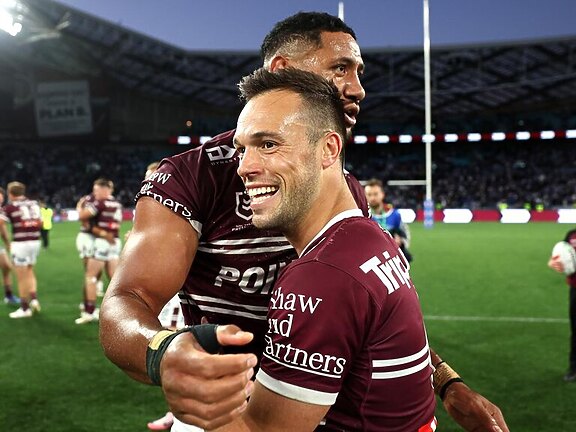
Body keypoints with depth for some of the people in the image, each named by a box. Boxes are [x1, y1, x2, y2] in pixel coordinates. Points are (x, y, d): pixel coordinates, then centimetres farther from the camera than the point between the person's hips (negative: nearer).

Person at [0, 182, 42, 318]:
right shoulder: (34, 203, 9)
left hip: (20, 243, -5)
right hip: (35, 241, 5)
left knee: (21, 277, 5)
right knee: (29, 272, 23)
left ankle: (24, 308, 12)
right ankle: (34, 299, 8)